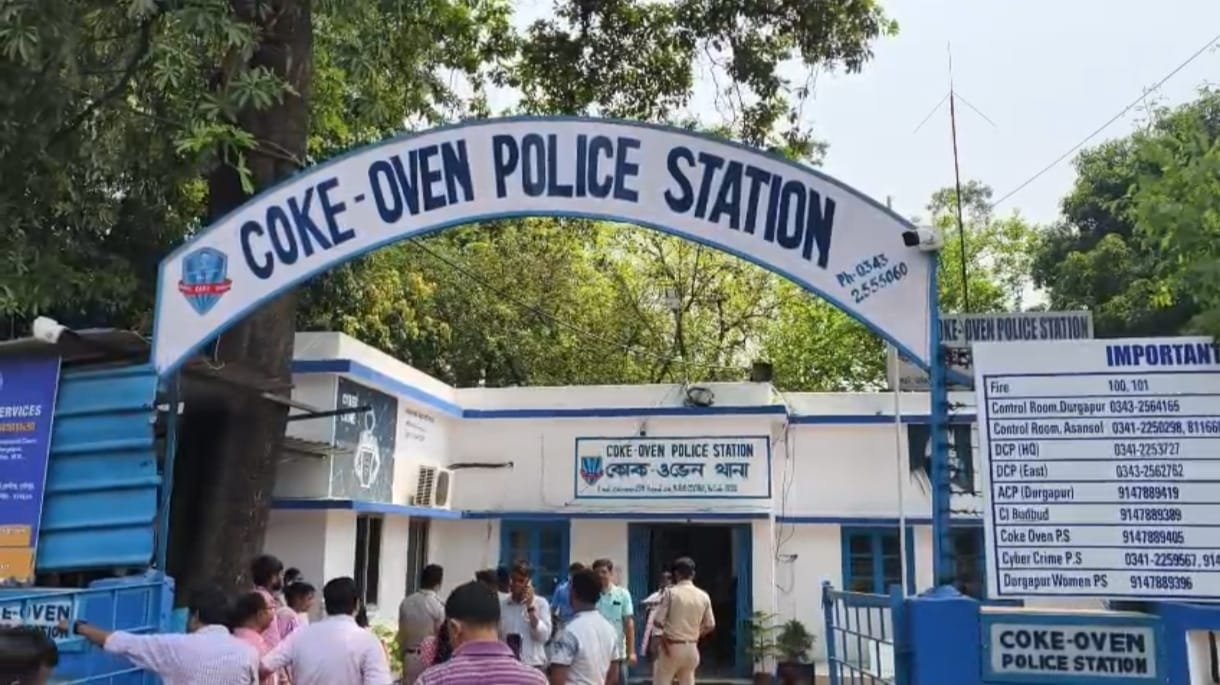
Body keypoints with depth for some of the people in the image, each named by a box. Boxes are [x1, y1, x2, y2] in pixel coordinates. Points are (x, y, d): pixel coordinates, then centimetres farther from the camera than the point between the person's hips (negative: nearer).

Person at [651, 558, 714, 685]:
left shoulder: (671, 593, -12)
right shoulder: (703, 596, 0)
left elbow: (657, 621, -12)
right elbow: (710, 625, 6)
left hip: (671, 647, -4)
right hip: (692, 648, 4)